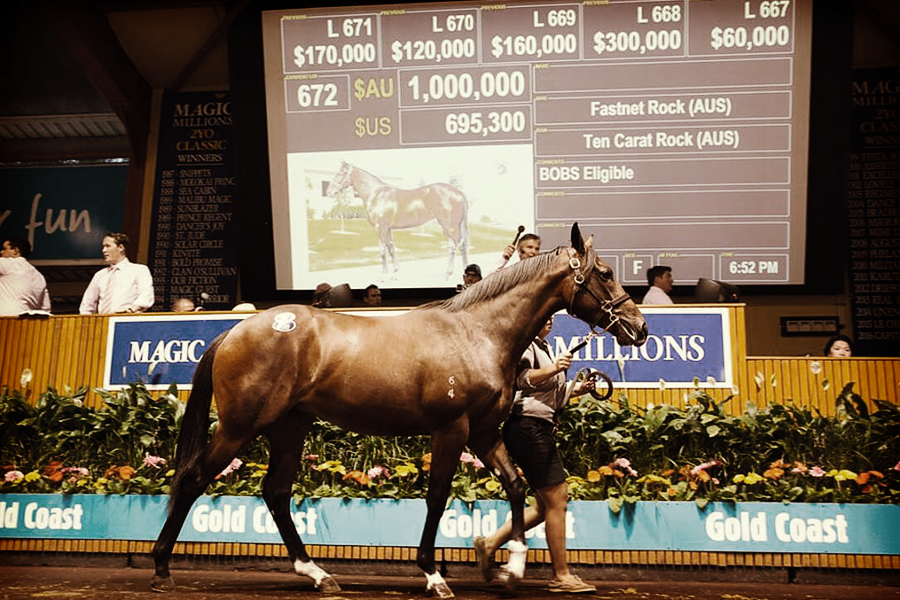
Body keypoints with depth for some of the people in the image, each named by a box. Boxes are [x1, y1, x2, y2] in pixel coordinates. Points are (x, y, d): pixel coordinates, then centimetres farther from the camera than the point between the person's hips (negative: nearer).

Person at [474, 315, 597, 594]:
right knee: (556, 499, -7)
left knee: (547, 503, 11)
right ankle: (561, 576, 0)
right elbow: (523, 378, -26)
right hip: (527, 427, -10)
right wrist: (553, 369, -41)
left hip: (539, 430, 10)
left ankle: (490, 543, 14)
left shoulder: (544, 348, 22)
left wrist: (575, 390, 13)